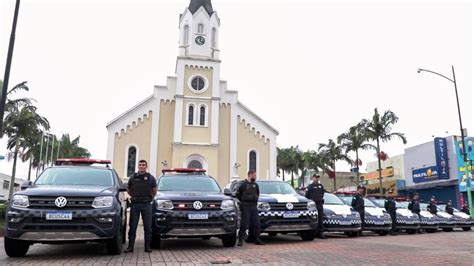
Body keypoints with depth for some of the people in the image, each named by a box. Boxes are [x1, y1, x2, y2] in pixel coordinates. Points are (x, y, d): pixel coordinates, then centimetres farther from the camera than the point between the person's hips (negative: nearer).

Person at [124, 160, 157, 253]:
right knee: (132, 226, 3)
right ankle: (130, 246, 9)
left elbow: (154, 191, 14)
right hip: (135, 204, 1)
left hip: (146, 204, 0)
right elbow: (128, 189, 18)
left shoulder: (151, 178, 4)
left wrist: (150, 198, 8)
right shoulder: (133, 177, 6)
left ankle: (147, 246, 9)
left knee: (148, 227, 2)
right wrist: (133, 197, 10)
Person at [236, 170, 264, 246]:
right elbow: (237, 194, 0)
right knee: (244, 224, -5)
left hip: (254, 206, 6)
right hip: (245, 207, -5)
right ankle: (240, 240, 3)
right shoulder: (243, 184, -4)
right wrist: (243, 201, 5)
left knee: (256, 223, 5)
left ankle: (257, 239, 16)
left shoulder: (255, 185, 13)